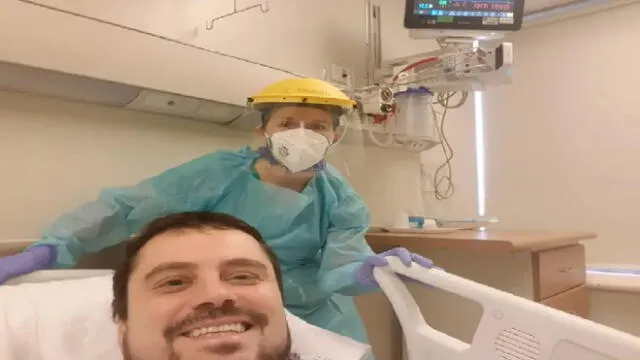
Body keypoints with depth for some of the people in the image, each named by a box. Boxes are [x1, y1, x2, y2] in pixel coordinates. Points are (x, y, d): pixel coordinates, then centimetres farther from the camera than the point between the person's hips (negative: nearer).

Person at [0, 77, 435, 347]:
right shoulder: (220, 174, -18)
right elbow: (126, 207, -19)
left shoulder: (339, 200, -10)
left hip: (315, 319, 2)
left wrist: (372, 268, -45)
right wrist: (47, 250, -30)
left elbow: (339, 265, -21)